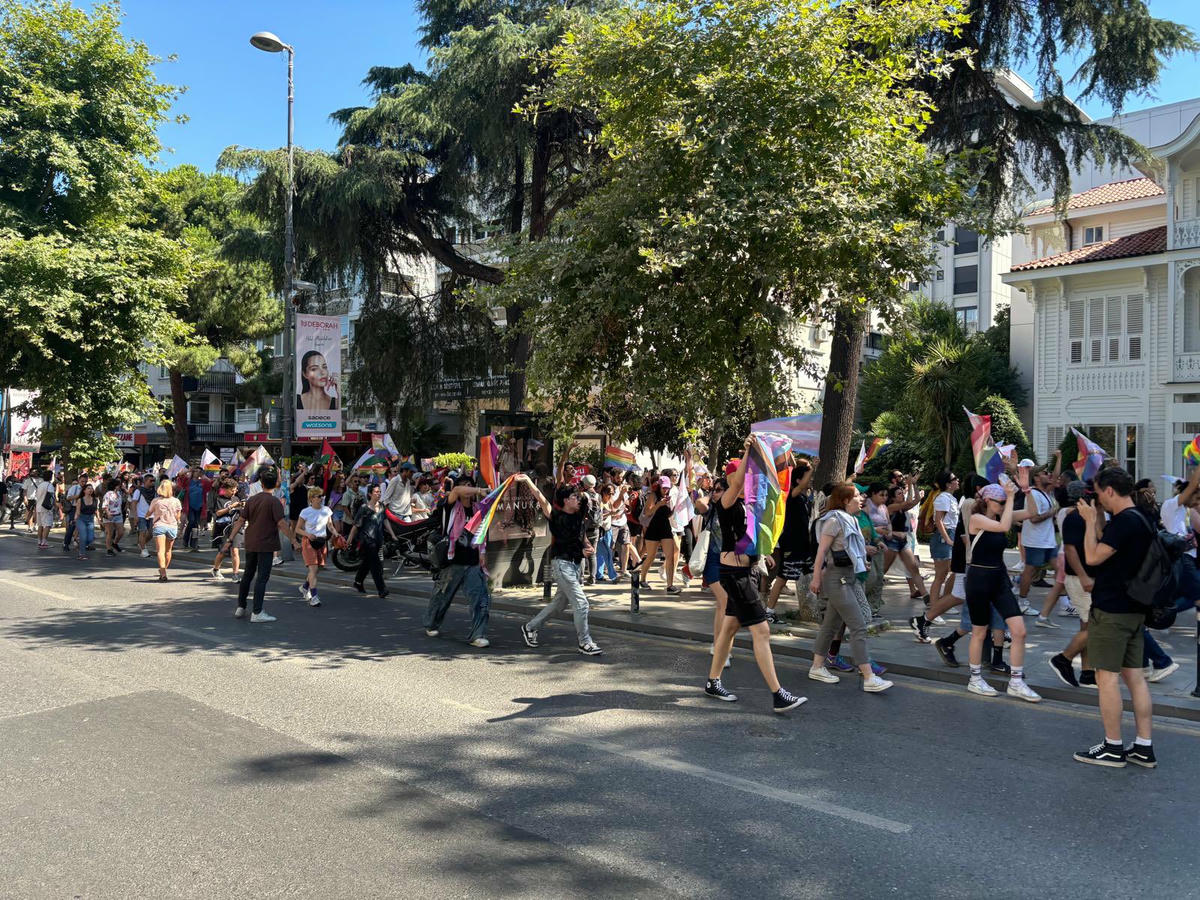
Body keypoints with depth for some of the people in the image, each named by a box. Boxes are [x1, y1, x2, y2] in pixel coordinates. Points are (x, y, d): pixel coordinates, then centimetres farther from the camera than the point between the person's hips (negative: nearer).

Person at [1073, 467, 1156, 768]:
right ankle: (1144, 748, 15)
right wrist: (1097, 519, 13)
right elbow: (1106, 549, 19)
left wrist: (1090, 520, -10)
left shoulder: (1124, 521, -19)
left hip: (1111, 610, -9)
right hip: (1135, 610, 9)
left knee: (1107, 675, -2)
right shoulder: (1141, 520, 12)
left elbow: (1093, 557, -20)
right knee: (1134, 675, 11)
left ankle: (1113, 748, 3)